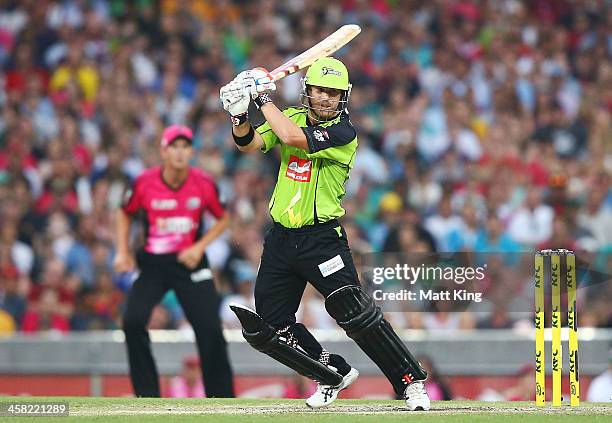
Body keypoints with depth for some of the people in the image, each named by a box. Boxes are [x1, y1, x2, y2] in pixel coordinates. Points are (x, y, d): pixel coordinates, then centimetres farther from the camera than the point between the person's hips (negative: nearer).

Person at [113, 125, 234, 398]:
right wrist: (122, 251, 1)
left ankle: (222, 399, 5)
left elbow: (223, 219, 8)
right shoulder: (145, 183, -9)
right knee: (133, 321, -19)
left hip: (191, 262, 0)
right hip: (152, 263, 0)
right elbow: (125, 213, 10)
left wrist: (199, 247, -6)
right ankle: (148, 396, -6)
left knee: (210, 330, -9)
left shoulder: (203, 184, -8)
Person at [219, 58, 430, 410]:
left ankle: (411, 383, -8)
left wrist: (263, 98, -17)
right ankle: (335, 374, 23)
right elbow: (249, 144, 2)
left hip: (322, 239, -6)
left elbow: (293, 137, -26)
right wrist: (242, 113, -17)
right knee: (267, 328, 5)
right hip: (281, 237, 6)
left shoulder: (344, 133, -13)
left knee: (355, 313, -19)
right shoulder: (292, 117, 8)